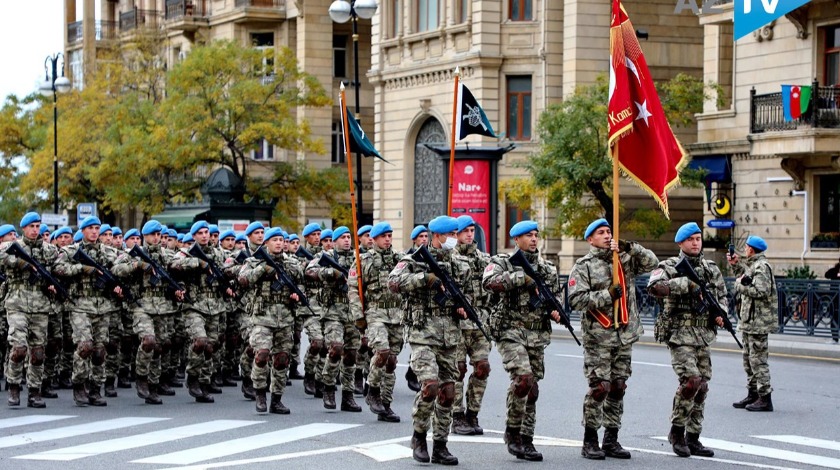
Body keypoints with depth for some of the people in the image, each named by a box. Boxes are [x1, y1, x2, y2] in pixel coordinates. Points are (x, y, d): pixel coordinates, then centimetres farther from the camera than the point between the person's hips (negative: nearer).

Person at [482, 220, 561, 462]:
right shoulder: (502, 262, -1)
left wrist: (555, 311, 4)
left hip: (537, 335, 5)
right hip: (510, 330, -5)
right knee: (522, 377, -23)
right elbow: (490, 282, -22)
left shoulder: (547, 267, 14)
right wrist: (523, 277, -22)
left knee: (532, 388, 6)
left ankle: (525, 441, 13)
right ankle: (512, 431, -6)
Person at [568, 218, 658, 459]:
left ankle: (611, 440, 16)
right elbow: (576, 299, -10)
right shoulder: (583, 266, -1)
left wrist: (630, 248, -9)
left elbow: (651, 263, 3)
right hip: (598, 337, -5)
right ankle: (590, 441, 1)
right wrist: (607, 295, -16)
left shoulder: (625, 260, 12)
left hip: (625, 335, 5)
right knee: (599, 387, -9)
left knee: (618, 387, 8)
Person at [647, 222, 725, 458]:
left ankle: (692, 439, 14)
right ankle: (676, 430, -2)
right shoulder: (671, 266, -5)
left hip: (703, 335, 6)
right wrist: (686, 283, -25)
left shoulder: (711, 269, 12)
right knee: (691, 380, -20)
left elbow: (722, 295, 23)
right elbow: (654, 286, -24)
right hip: (679, 334, -6)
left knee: (702, 386, 6)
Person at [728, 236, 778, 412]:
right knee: (748, 358, 16)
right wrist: (736, 265, 20)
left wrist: (740, 285, -15)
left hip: (757, 322, -11)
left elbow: (761, 291, -25)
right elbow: (745, 278, 25)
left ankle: (765, 399, -6)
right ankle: (753, 394, 23)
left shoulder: (761, 267, -15)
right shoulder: (752, 265, 16)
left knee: (757, 359, -8)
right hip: (748, 320, 11)